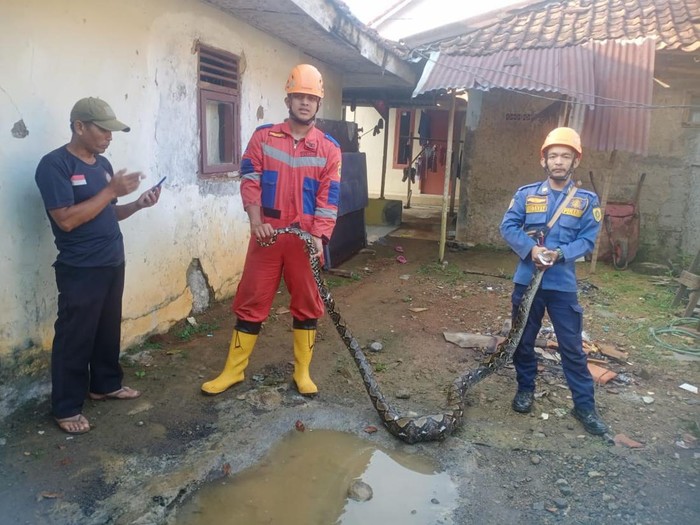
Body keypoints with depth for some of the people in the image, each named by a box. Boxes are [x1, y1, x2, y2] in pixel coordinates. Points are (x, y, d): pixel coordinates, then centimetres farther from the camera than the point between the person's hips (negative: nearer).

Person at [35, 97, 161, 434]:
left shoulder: (102, 164, 11)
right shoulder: (54, 165, -14)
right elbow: (67, 219, -23)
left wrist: (138, 204, 0)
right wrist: (112, 190, -21)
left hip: (113, 264, 8)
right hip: (80, 270, -8)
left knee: (109, 329, 18)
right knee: (74, 337, 2)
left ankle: (106, 384, 36)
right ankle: (66, 407, 15)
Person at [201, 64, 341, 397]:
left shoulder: (329, 148, 3)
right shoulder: (263, 137, 4)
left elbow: (329, 198, -1)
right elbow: (250, 181, -1)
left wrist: (319, 237, -12)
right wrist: (256, 222, -15)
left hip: (306, 238, 1)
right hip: (267, 234, 0)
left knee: (307, 304, 7)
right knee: (251, 301, 6)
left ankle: (302, 372, 22)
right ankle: (233, 370, 19)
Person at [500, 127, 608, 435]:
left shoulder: (587, 201, 0)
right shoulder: (526, 194, 1)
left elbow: (588, 240, -5)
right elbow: (508, 227, -4)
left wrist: (559, 254, -22)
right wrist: (531, 248, -19)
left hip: (563, 284, -1)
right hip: (527, 279, 1)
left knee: (572, 347, 5)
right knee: (523, 340, 14)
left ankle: (584, 405, 19)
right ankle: (525, 388, 34)